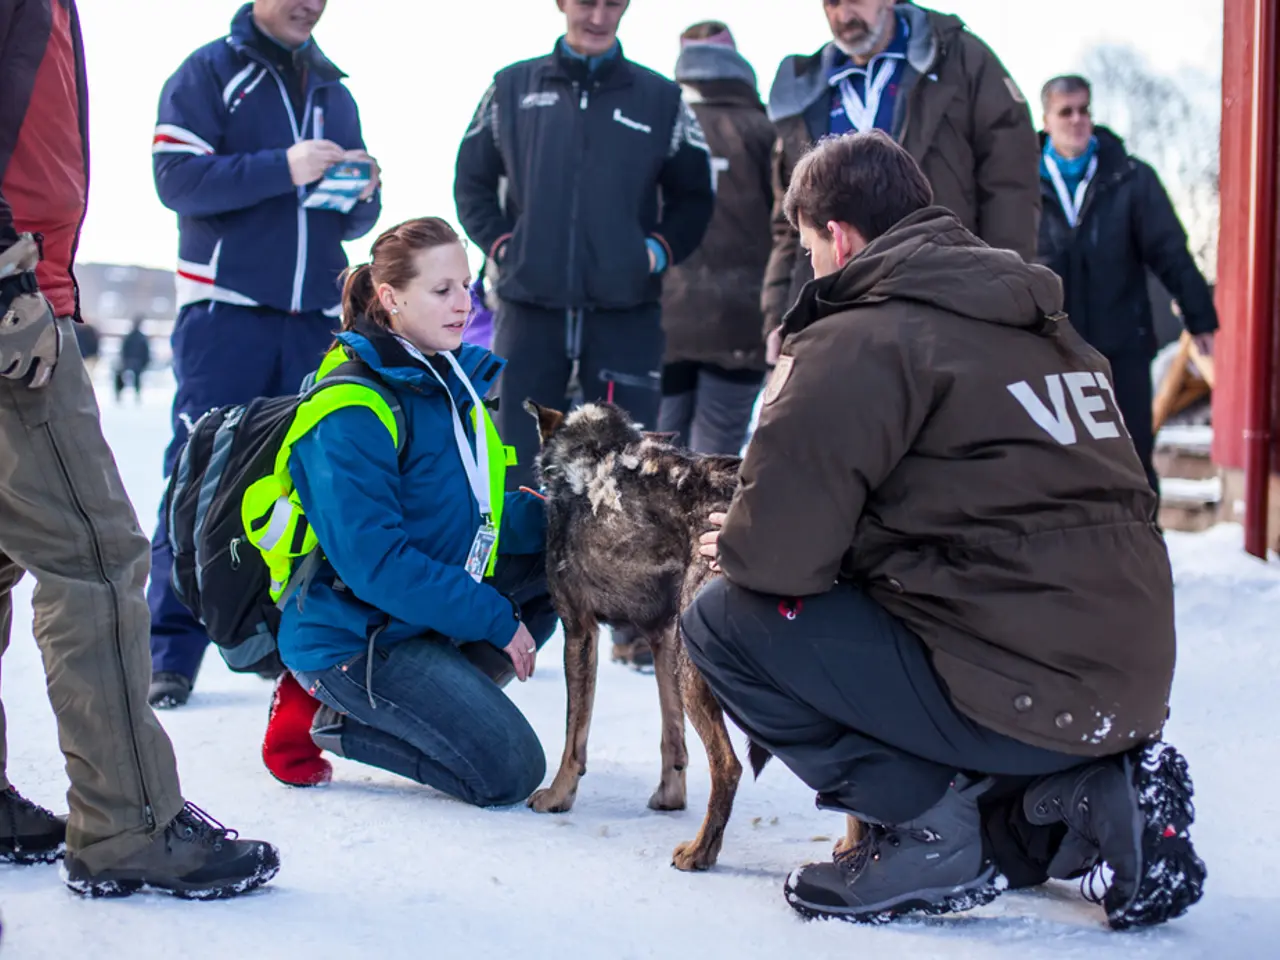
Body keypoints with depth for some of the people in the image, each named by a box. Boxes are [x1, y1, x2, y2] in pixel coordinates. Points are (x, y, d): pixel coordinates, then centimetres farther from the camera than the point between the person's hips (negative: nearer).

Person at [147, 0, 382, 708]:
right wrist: (282, 168, -20)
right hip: (224, 310, -5)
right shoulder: (209, 71, 3)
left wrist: (362, 196, -3)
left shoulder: (333, 91, 19)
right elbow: (176, 177, -10)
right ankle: (171, 651, -3)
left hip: (315, 317, 5)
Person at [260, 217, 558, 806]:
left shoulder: (456, 378, 6)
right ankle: (325, 721, 2)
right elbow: (374, 562, -26)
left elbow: (480, 519, 11)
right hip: (353, 636, -9)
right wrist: (495, 619, -22)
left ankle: (432, 706, 3)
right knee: (508, 772, -14)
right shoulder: (352, 415, -21)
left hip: (426, 613, 9)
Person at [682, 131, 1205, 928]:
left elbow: (782, 552, -15)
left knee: (726, 624, 0)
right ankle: (1094, 789, 11)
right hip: (1133, 680, 8)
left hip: (1024, 695, -8)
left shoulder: (858, 340, -10)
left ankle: (928, 828, -2)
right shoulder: (1038, 322, 16)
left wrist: (734, 547, 9)